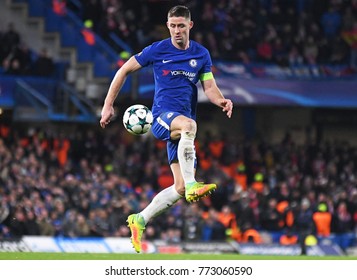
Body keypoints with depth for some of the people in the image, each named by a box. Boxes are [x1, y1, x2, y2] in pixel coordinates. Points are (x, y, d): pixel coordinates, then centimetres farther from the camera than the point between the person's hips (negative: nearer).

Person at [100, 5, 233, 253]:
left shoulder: (201, 54, 8)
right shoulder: (157, 50, -1)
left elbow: (210, 87, 6)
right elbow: (124, 71, 6)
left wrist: (221, 101, -18)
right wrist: (108, 105, 2)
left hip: (183, 125, 5)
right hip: (162, 116, -5)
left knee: (180, 188, -3)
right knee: (188, 124, -41)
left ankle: (140, 220, 12)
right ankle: (192, 184, -46)